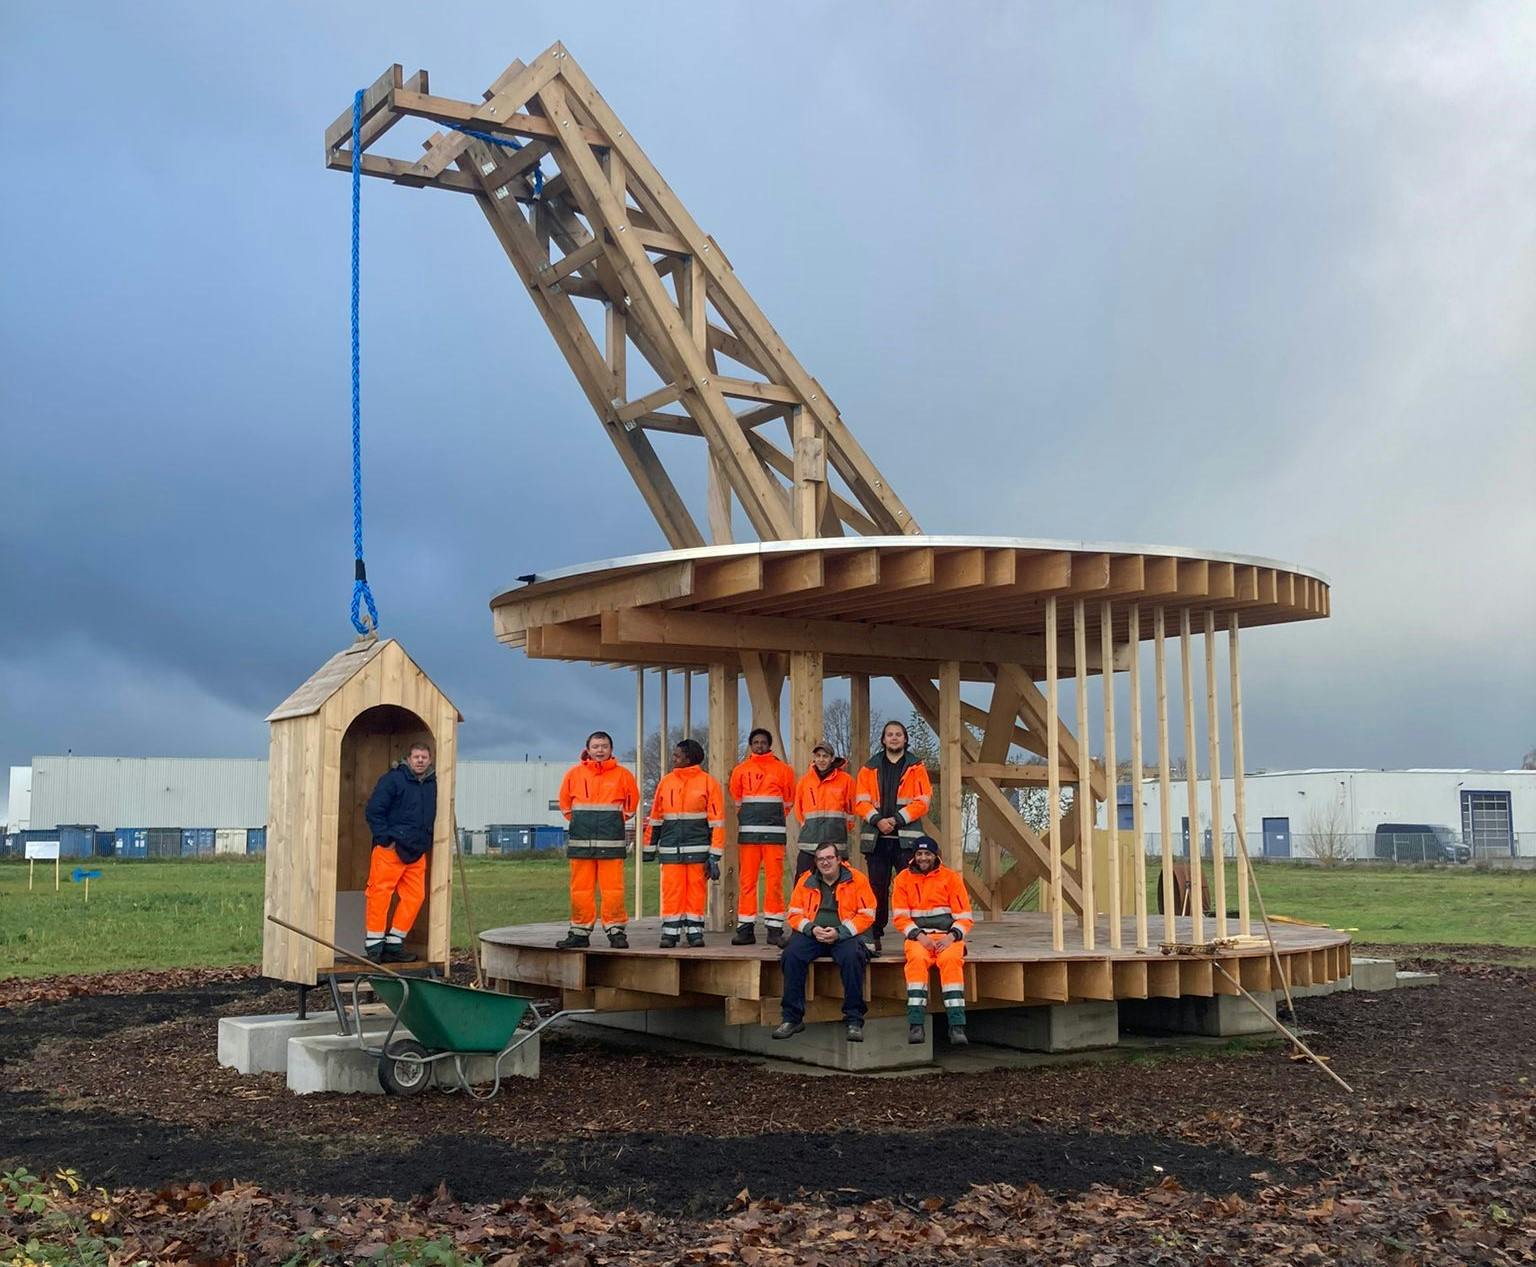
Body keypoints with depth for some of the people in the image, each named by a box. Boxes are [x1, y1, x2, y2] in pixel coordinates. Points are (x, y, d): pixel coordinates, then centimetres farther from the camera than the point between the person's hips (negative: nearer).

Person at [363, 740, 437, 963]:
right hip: (390, 850, -7)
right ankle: (374, 945, 2)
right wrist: (384, 840, -12)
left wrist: (426, 843, 15)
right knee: (380, 894, -7)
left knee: (414, 897, 5)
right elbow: (373, 811, -10)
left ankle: (394, 944, 15)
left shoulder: (432, 784, 12)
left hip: (417, 853, 7)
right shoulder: (393, 779, -7)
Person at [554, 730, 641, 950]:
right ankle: (580, 932, 10)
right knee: (581, 888, 3)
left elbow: (632, 802, 16)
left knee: (612, 888, -6)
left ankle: (616, 931, 1)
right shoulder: (574, 774, 7)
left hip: (611, 840, -2)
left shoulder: (622, 775, 4)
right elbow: (564, 801, 21)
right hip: (580, 840, 2)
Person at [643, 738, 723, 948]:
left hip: (697, 848, -3)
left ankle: (695, 931, 11)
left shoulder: (707, 782, 0)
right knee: (671, 890, -1)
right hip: (670, 849, 3)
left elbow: (717, 820, -2)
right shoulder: (666, 782, 11)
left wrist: (714, 855, -7)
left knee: (696, 890, 1)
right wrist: (649, 848, 13)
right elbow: (655, 818, 15)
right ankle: (670, 932, 6)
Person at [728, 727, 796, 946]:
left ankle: (775, 929, 1)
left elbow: (789, 801, 14)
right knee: (747, 880, 1)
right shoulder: (740, 771, 10)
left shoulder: (782, 770, 6)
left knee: (774, 881, -4)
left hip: (774, 832, -1)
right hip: (748, 832, 1)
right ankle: (745, 928, 6)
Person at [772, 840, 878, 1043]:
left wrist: (839, 932, -14)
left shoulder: (856, 879, 2)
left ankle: (854, 1020, -24)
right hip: (812, 935, 3)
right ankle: (792, 1018, -17)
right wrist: (812, 929, -10)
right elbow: (795, 914, 11)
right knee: (791, 955, -27)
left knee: (852, 957, -35)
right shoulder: (806, 881, 11)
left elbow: (866, 915, -3)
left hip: (845, 934, -2)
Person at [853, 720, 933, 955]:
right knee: (877, 889, 5)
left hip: (906, 837, -2)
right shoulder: (869, 768, 12)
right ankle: (873, 938, 11)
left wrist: (896, 819, -12)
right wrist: (877, 820, -14)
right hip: (877, 838, 2)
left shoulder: (916, 767, 7)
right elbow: (861, 801, 4)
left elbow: (922, 802, -2)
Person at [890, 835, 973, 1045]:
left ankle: (957, 1025, -37)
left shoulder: (951, 877, 7)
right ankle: (915, 1023, -39)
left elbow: (965, 917, 5)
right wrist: (919, 936, -11)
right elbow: (899, 917, 5)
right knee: (917, 959, -34)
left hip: (948, 936, 0)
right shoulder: (904, 879, 9)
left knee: (950, 960, -33)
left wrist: (951, 937, -13)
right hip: (917, 936, 0)